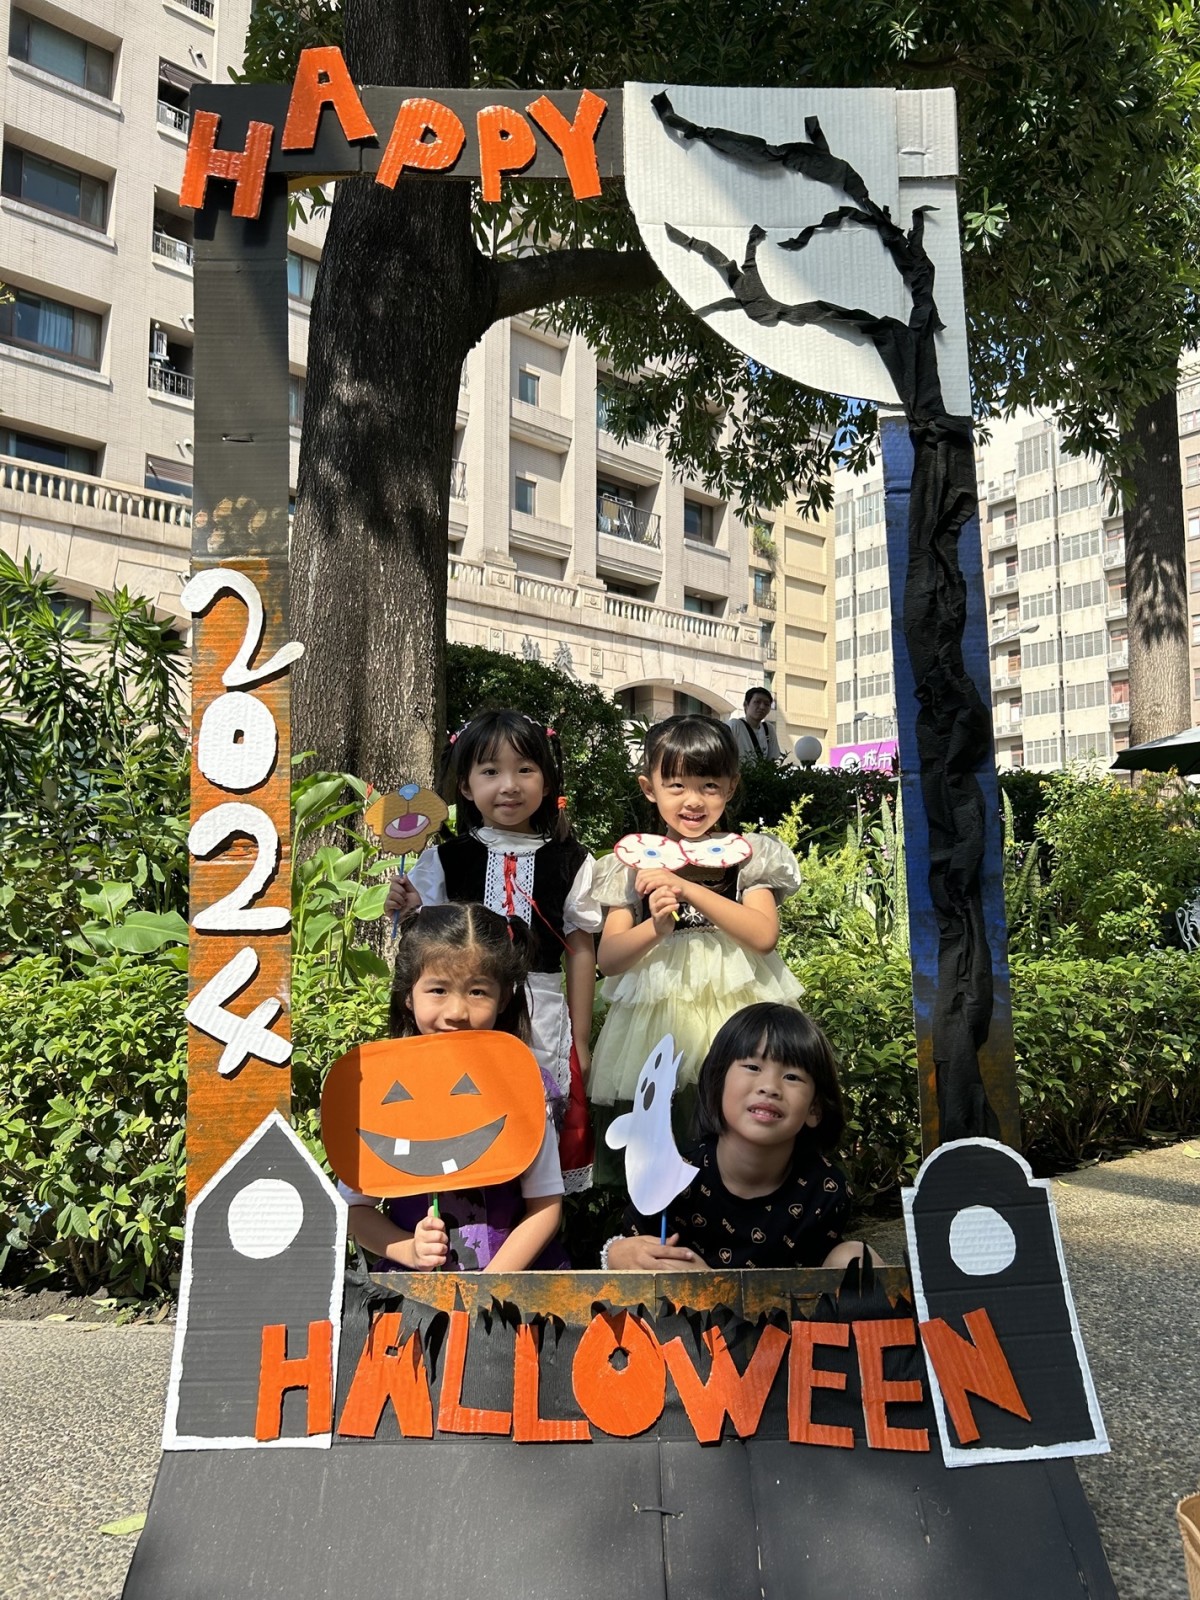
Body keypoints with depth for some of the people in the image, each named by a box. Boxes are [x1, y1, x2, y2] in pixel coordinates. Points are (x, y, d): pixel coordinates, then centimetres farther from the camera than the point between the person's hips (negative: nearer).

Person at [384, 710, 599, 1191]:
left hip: (542, 1019, 0)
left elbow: (581, 950, 5)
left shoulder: (570, 862, 1)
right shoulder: (444, 859, 2)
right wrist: (406, 913, -13)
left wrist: (580, 1039, 7)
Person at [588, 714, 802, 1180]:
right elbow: (608, 958, 2)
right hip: (653, 1021, 1)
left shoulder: (748, 855, 5)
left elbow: (764, 935, -10)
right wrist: (656, 927, -17)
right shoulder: (633, 864, 7)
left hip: (733, 1016, -1)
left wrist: (688, 889, -15)